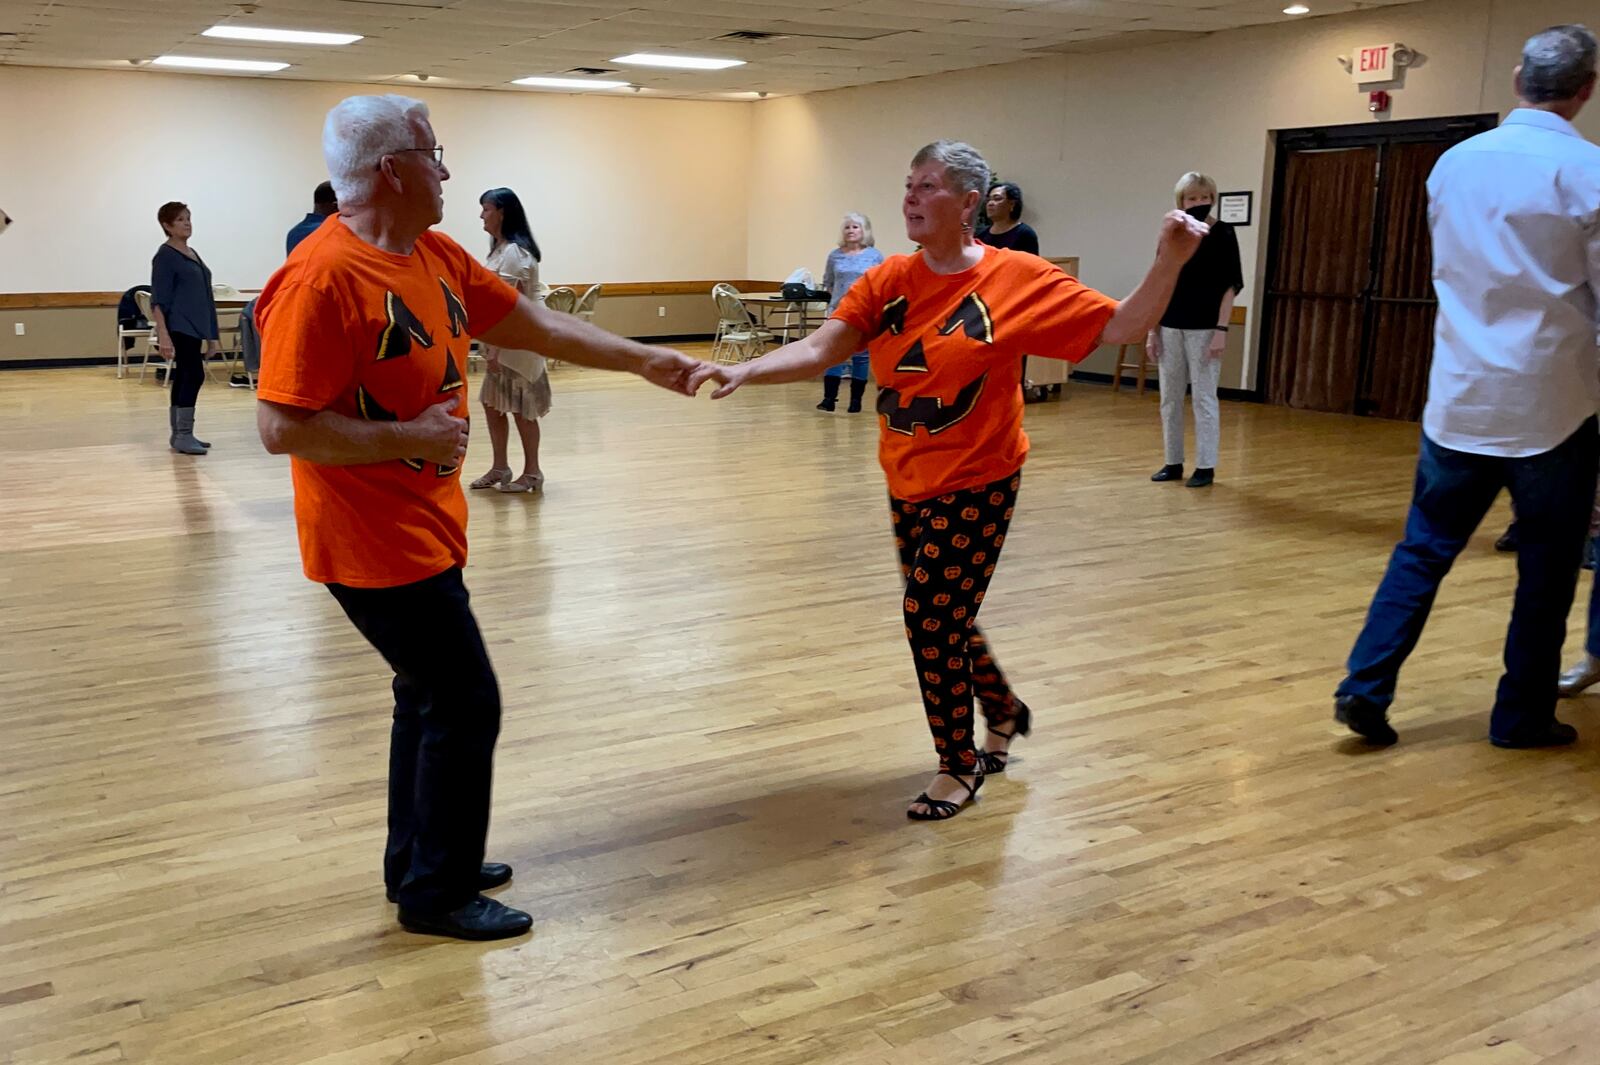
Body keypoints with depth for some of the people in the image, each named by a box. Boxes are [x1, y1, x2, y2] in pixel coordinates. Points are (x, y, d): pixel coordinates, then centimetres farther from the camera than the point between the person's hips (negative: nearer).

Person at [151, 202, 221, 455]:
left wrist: (210, 335, 20)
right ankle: (183, 436, -14)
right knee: (193, 375, -15)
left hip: (194, 327, 9)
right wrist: (163, 335, -23)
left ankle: (178, 434, 13)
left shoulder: (192, 254, 17)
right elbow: (159, 300, -14)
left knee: (183, 378, 9)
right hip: (178, 328, -9)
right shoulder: (165, 255, -8)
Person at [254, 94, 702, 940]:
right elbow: (281, 427, -24)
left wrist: (641, 360, 12)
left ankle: (418, 865, 35)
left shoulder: (435, 256, 6)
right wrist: (410, 437, -21)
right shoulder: (323, 278, -22)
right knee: (465, 704, -2)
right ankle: (438, 892, 15)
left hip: (424, 528, 9)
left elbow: (536, 325, 13)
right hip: (376, 542, -9)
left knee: (430, 696, 19)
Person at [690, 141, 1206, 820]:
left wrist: (1169, 262, -22)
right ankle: (1004, 712, 47)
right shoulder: (888, 282, -2)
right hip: (907, 484, 5)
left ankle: (960, 766, 18)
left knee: (931, 618, -5)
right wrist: (743, 371, -27)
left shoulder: (1021, 279, -12)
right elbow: (820, 349, -12)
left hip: (975, 485, -5)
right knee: (944, 618, 19)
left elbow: (1120, 327, -9)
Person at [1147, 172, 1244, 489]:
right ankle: (1173, 462, 18)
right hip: (1170, 327, 5)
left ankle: (1205, 466, 6)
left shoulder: (1222, 234, -4)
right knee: (1170, 398, 8)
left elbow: (1230, 285, -7)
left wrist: (1221, 330, -14)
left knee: (1204, 397, 0)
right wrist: (1152, 329, 5)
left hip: (1203, 328, -4)